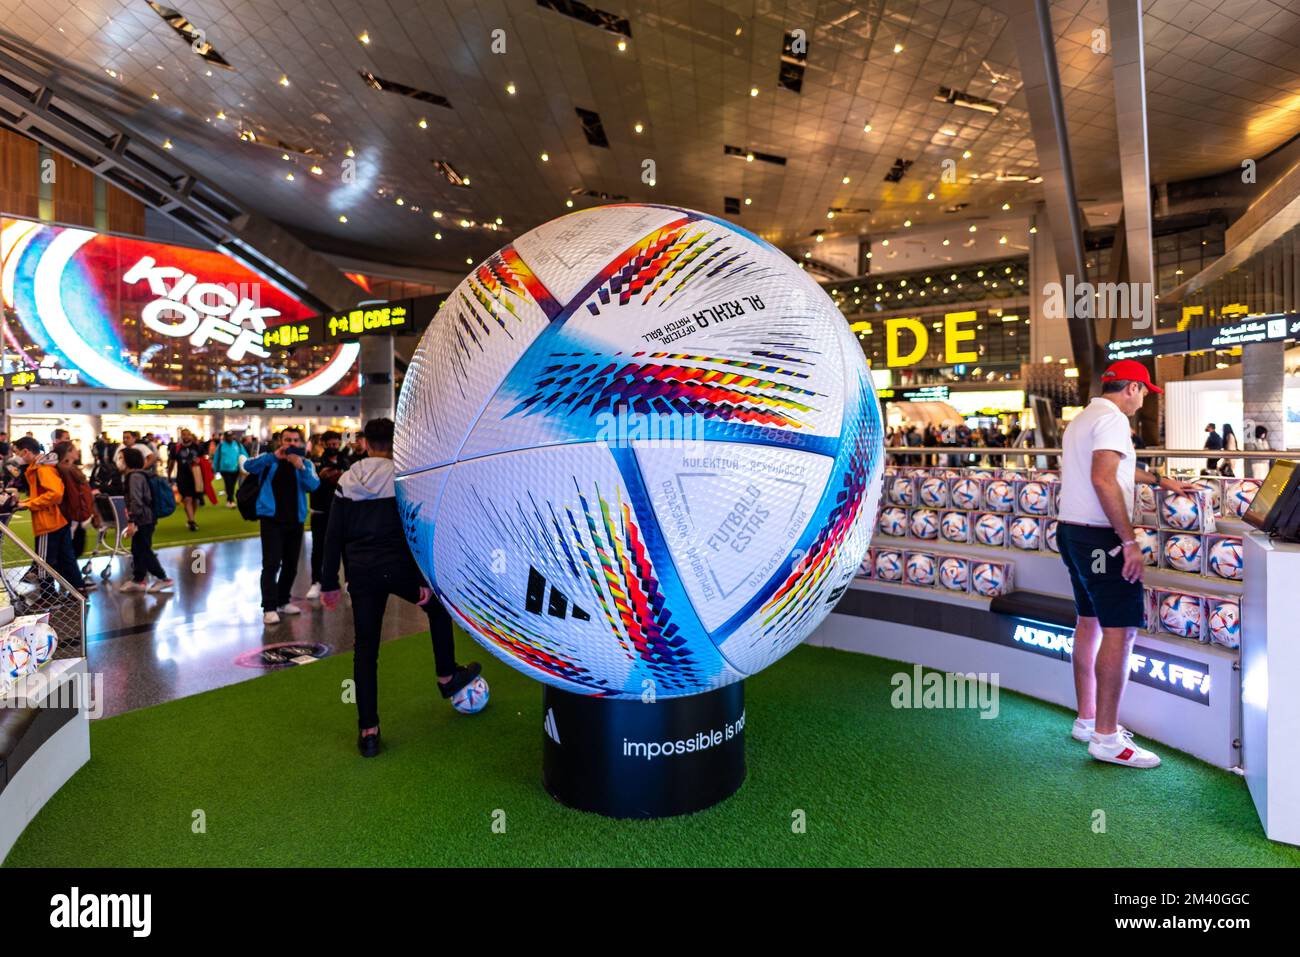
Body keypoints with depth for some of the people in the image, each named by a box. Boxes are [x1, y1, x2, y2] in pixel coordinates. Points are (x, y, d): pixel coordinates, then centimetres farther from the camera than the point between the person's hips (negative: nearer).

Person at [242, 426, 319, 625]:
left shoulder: (306, 463, 3)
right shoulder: (269, 459, 0)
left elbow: (314, 485, -14)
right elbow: (248, 466, -19)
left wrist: (300, 467, -30)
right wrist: (275, 456, -31)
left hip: (295, 520, 3)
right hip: (271, 519, -3)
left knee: (291, 564, 13)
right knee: (271, 563, -9)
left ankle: (283, 601, 29)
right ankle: (269, 608, -4)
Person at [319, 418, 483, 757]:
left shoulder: (347, 481, 6)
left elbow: (334, 536, 6)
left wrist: (329, 583, 11)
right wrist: (426, 578, -9)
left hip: (361, 573, 3)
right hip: (399, 567, -3)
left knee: (365, 648, 10)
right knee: (438, 606, 25)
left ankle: (368, 730, 12)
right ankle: (447, 677, 31)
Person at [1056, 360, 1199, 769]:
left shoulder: (1082, 419, 19)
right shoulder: (1113, 419, -12)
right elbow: (1103, 480, -24)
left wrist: (1159, 481, 41)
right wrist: (1129, 541, -23)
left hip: (1071, 532, 11)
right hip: (1100, 537, -10)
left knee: (1089, 623, 15)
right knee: (1120, 630, -7)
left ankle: (1087, 720, 24)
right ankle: (1106, 737, -3)